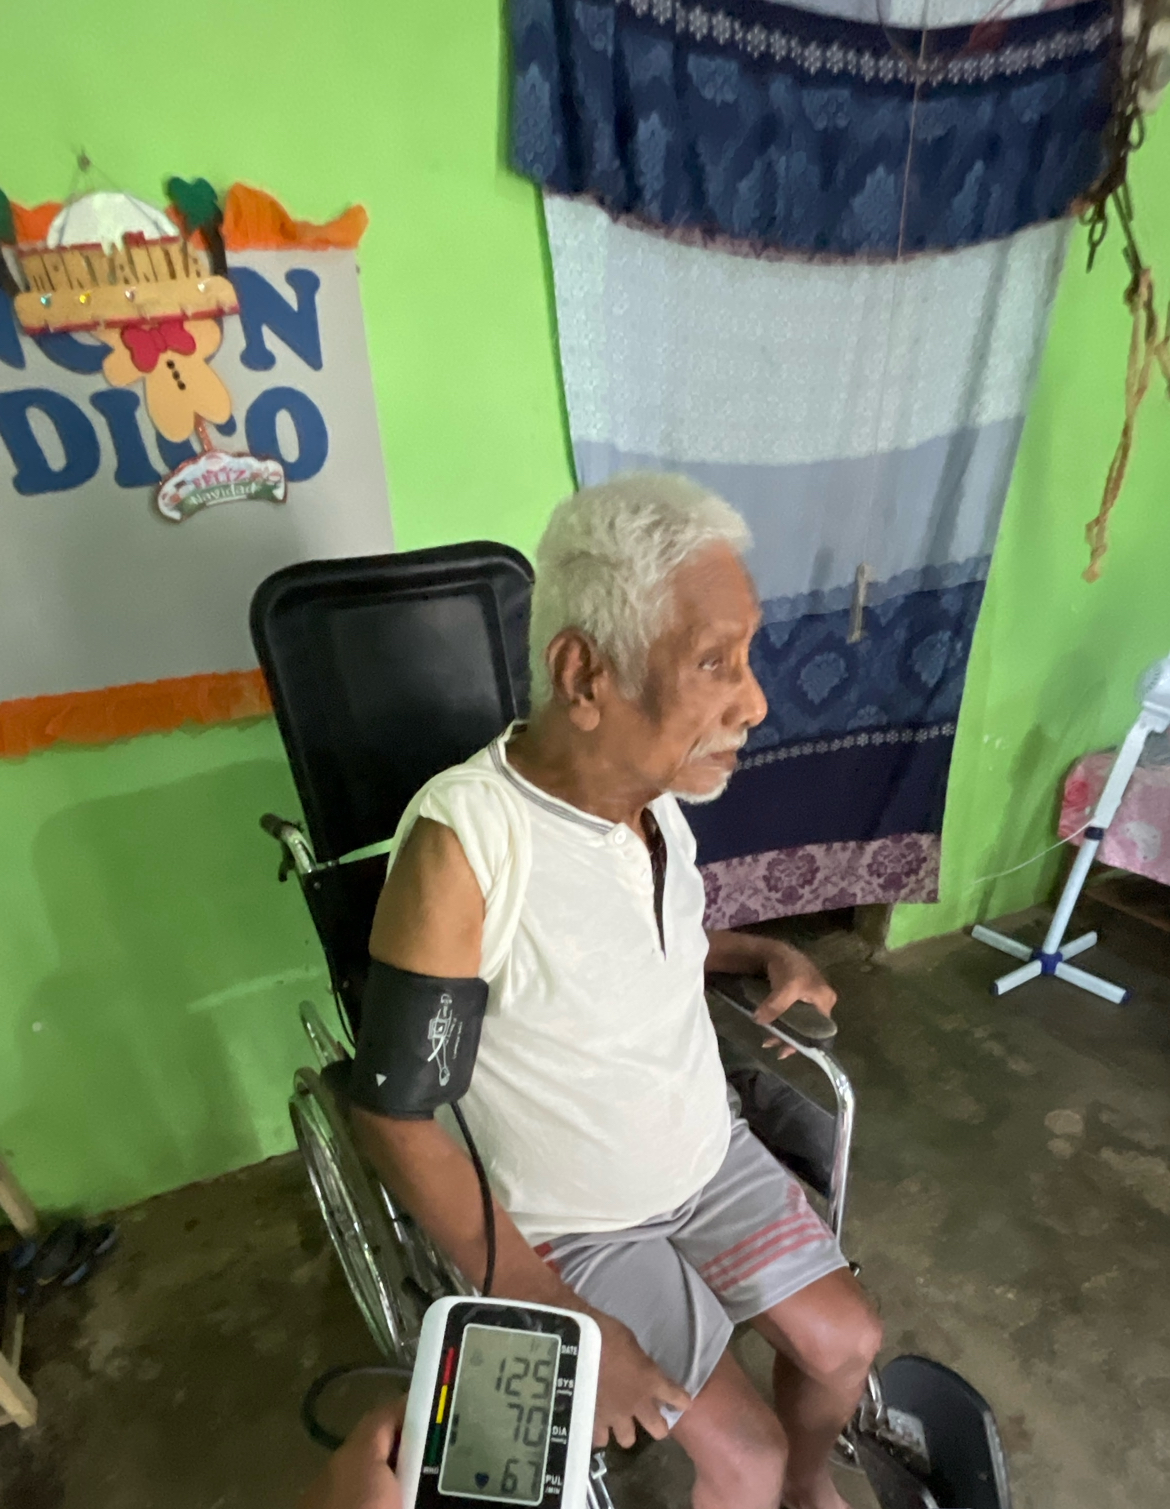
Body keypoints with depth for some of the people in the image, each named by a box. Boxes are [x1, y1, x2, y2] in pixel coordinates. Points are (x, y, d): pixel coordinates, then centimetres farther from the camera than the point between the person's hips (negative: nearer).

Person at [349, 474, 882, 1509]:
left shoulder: (655, 788, -12)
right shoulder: (462, 841, -34)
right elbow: (394, 1115, -24)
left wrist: (768, 954, -6)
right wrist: (560, 1319, -20)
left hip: (714, 1155, 6)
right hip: (573, 1224, -5)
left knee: (848, 1345, 12)